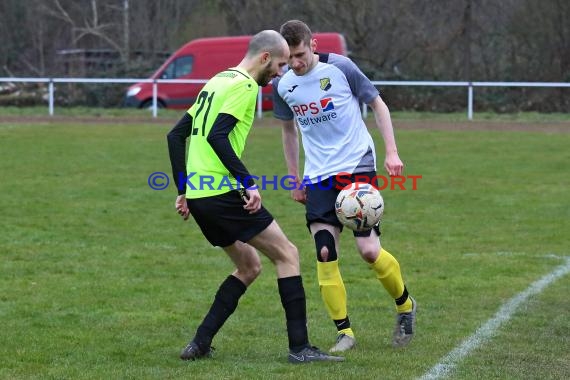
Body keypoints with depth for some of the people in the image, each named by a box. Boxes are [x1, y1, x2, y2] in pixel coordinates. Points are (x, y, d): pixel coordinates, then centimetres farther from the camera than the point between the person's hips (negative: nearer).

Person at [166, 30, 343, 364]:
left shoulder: (217, 82, 20)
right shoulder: (244, 85, -9)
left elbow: (176, 135, 21)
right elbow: (217, 137, -22)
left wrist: (183, 190, 22)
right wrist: (248, 183, -22)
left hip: (197, 196, 9)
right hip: (222, 194, -9)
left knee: (250, 266, 19)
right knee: (288, 255, -1)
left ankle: (200, 344, 11)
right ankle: (299, 347, -4)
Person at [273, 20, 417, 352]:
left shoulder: (339, 67, -10)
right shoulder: (283, 85, 1)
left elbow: (378, 104, 0)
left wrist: (392, 151, -8)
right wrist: (295, 179, 17)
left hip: (358, 166, -4)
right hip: (319, 176, 4)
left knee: (369, 249, -11)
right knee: (325, 254, -9)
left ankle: (405, 305, 16)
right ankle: (344, 331, 1)